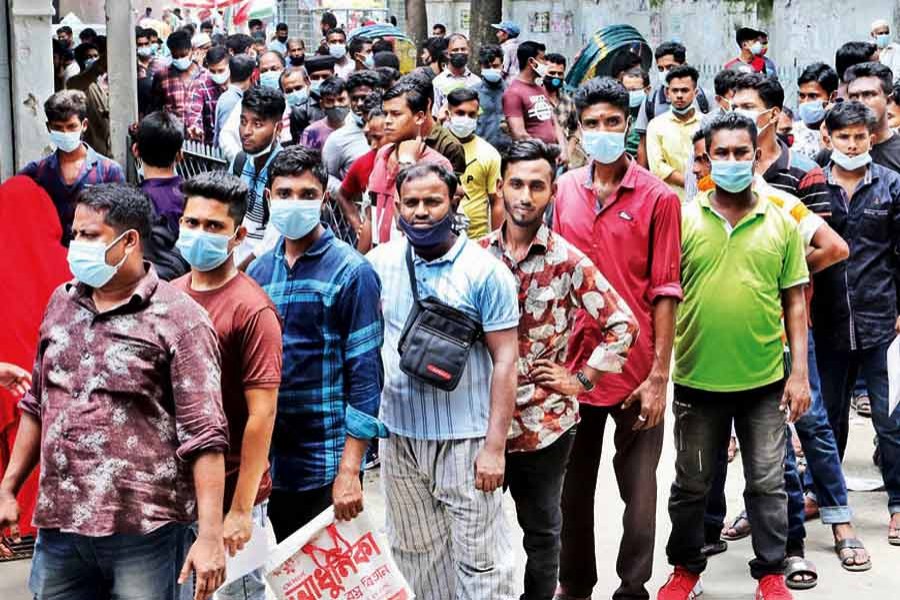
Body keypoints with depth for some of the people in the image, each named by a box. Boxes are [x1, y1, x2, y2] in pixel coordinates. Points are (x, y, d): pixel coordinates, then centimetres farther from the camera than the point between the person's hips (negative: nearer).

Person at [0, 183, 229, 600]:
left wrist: (210, 535, -17)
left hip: (143, 530, -6)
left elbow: (203, 435, -12)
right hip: (57, 523, 6)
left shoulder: (178, 318, -8)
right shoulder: (61, 303, 12)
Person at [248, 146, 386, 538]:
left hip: (326, 464, -5)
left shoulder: (351, 272, -8)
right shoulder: (258, 271, 8)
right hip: (272, 461, 5)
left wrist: (349, 469, -17)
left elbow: (366, 374, -11)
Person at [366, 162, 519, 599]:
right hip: (399, 435, 4)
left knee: (480, 561, 1)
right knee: (415, 554, 17)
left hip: (465, 439, -4)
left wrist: (495, 445, -14)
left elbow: (505, 360, -10)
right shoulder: (379, 263, 2)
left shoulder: (485, 271, -10)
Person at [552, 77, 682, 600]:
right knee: (574, 486, 14)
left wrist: (659, 375, -10)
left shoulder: (658, 198, -5)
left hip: (637, 369, -3)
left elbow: (665, 291, -7)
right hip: (573, 362, 3)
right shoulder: (563, 191, 5)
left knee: (638, 491, 5)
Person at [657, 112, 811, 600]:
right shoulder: (683, 219, -2)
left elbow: (795, 303, 4)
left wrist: (800, 372, -1)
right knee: (691, 483, 13)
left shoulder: (781, 223, 1)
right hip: (697, 379, 0)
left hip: (765, 380, 0)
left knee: (768, 483, 9)